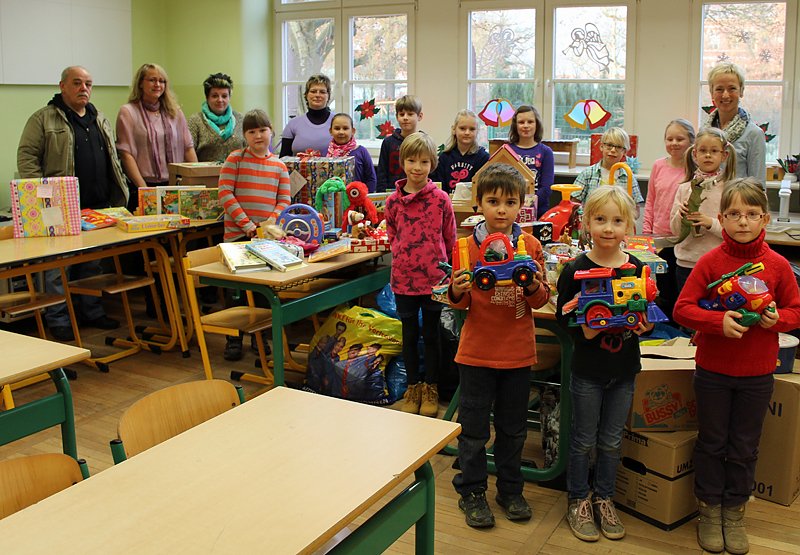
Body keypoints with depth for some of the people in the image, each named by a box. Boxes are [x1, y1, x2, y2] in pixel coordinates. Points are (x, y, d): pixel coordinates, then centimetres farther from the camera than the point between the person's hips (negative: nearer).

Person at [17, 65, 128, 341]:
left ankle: (92, 311, 24)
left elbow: (113, 161, 22)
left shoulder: (100, 121, 17)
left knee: (93, 264, 13)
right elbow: (27, 158, -6)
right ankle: (58, 319, 7)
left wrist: (120, 194, 14)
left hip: (98, 207, 6)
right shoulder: (43, 119, -2)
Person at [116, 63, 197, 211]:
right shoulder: (128, 113, 0)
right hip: (145, 185, -3)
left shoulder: (174, 112, 13)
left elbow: (188, 147, 12)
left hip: (176, 185, 4)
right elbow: (126, 155, -7)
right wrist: (143, 188, -15)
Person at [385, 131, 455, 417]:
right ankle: (413, 386, 28)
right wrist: (403, 256, 4)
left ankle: (430, 388, 25)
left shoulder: (440, 199, -6)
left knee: (431, 334, 10)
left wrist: (441, 262, 2)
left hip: (434, 276, -2)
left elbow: (450, 238, 2)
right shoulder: (393, 201, 0)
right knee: (409, 334, 13)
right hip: (403, 278, 2)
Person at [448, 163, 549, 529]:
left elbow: (542, 299, 2)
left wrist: (534, 287, -19)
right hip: (477, 351, -1)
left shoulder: (531, 246, -2)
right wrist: (457, 291, -21)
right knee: (473, 427, 9)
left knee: (513, 427, 16)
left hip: (518, 352, 2)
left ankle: (510, 490, 33)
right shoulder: (468, 246, -4)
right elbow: (459, 301, 1)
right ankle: (471, 492, 25)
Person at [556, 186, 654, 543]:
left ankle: (604, 499, 33)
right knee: (583, 441, 10)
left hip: (624, 369, 3)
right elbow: (563, 315, -8)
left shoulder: (638, 270, -1)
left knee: (611, 441, 16)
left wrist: (644, 326, -13)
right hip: (587, 369, -3)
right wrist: (583, 330, -26)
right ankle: (578, 501, 27)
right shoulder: (576, 270, -10)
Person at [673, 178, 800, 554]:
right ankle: (709, 509, 31)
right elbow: (682, 309, -11)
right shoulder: (710, 261, -10)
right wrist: (719, 321, -26)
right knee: (712, 442, 13)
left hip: (757, 373, 1)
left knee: (744, 447, 14)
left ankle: (734, 512, 33)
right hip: (712, 370, -1)